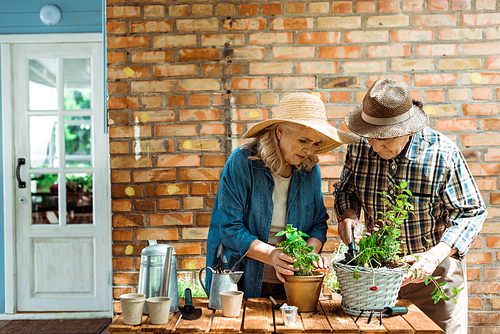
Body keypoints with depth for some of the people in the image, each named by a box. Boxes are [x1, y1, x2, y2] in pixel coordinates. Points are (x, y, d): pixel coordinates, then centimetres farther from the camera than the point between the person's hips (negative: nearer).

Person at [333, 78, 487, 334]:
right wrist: (348, 214, -16)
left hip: (436, 269, -3)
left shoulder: (443, 154, -20)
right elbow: (345, 190, 8)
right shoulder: (359, 149, -10)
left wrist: (434, 256, -26)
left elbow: (470, 212, -13)